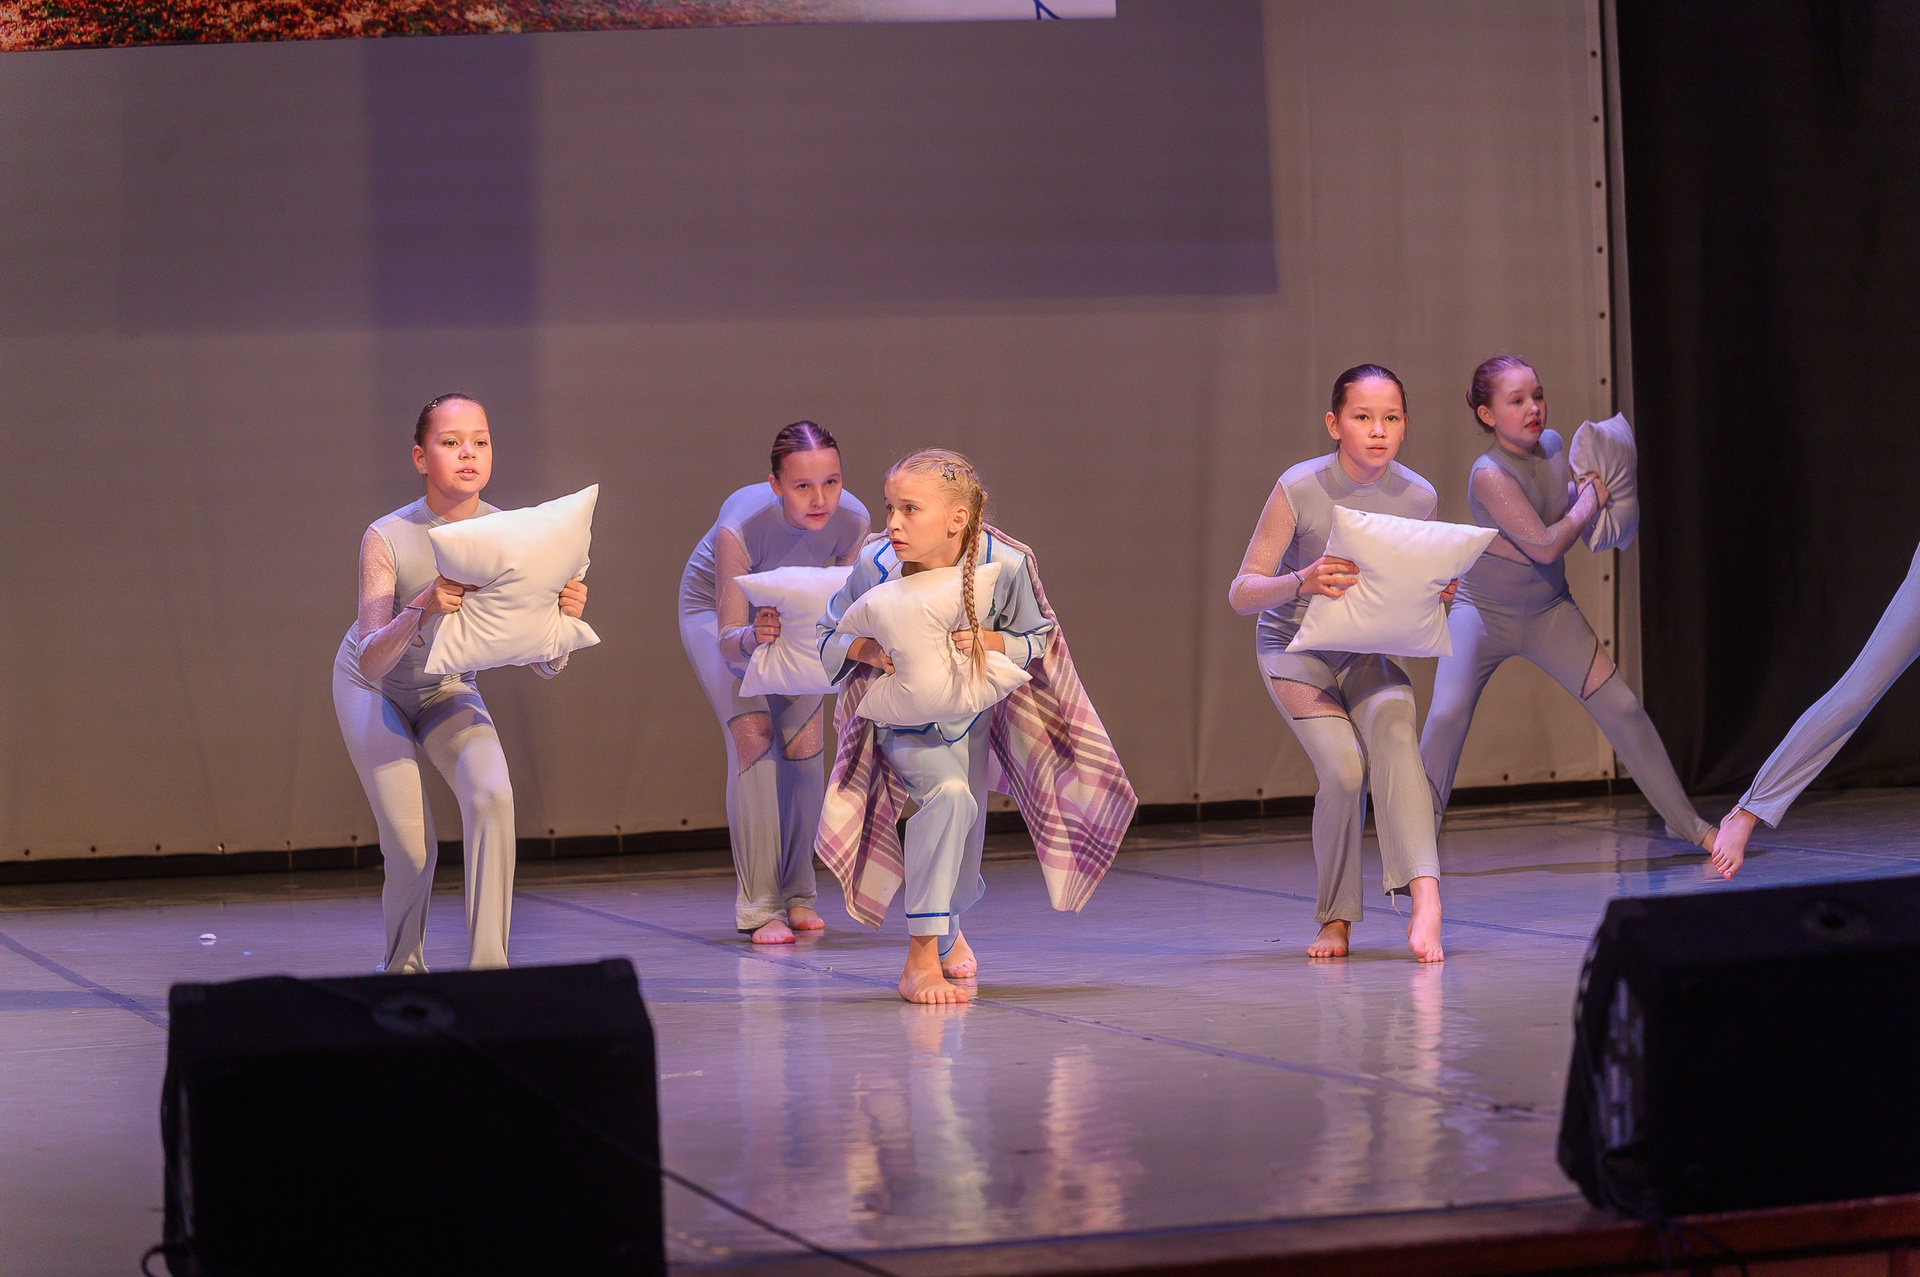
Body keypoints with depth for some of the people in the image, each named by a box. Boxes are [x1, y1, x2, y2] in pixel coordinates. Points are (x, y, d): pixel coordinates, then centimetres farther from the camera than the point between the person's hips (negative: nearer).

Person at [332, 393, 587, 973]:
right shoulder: (388, 539, -30)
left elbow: (545, 665, -20)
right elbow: (371, 662, -37)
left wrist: (563, 617, -41)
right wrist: (421, 609, -54)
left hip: (447, 690, 2)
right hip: (374, 689, -2)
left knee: (492, 796, -25)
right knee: (411, 843, -14)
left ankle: (488, 969, -17)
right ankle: (402, 969, 15)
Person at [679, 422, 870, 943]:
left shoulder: (851, 520, -29)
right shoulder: (740, 526, -40)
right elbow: (729, 640, -35)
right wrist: (754, 637, -56)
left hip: (785, 608, 4)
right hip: (716, 609, -4)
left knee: (805, 739, -6)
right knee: (752, 733, -19)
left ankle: (798, 894, 8)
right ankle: (760, 907, -16)